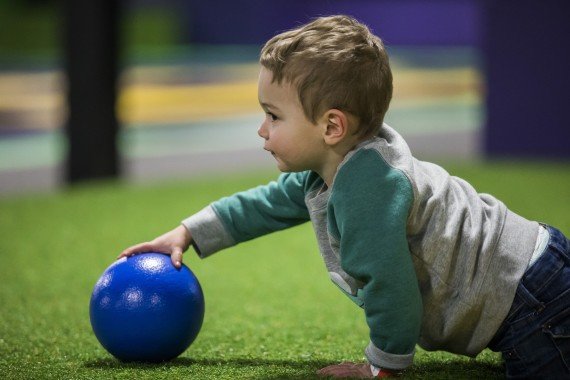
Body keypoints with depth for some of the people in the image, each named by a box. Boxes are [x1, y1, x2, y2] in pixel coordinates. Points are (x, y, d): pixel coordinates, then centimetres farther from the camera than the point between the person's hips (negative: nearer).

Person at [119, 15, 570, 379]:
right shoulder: (327, 173, 8)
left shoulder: (365, 184, -26)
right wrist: (188, 234, 26)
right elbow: (266, 204, 24)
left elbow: (387, 282, -26)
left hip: (533, 296, -10)